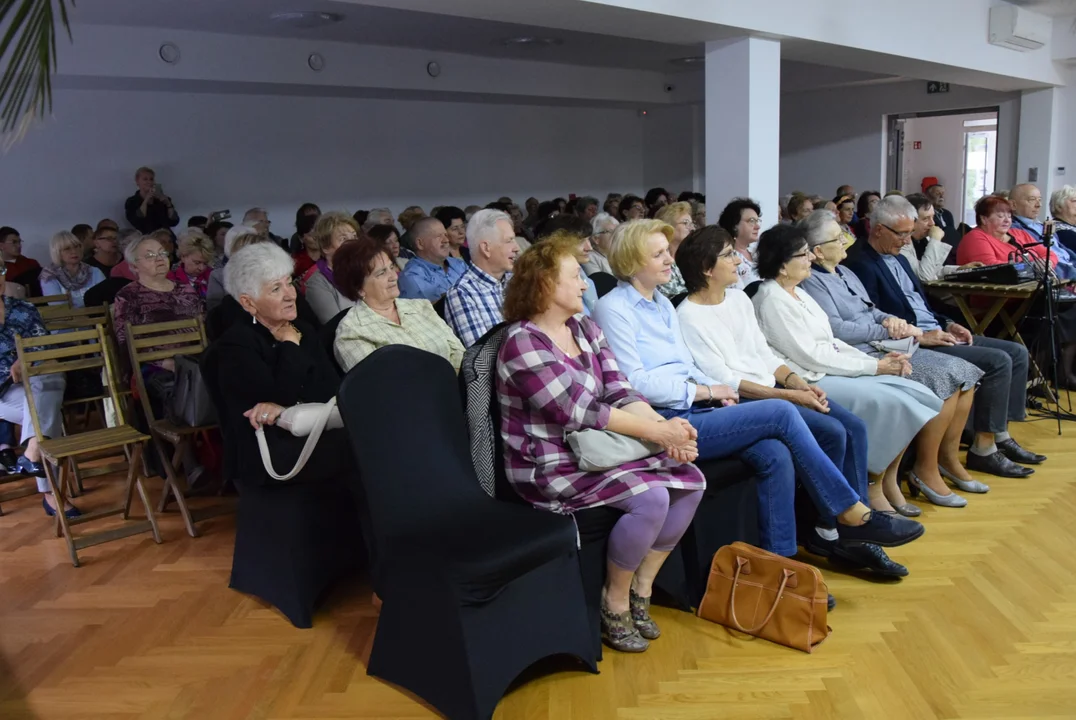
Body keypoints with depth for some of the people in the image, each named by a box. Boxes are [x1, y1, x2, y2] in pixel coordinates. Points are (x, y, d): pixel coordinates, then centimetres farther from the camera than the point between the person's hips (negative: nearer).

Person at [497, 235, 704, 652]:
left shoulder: (585, 329, 10)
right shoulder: (523, 343, -16)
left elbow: (619, 392, 2)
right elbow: (580, 412, -22)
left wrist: (667, 428, -16)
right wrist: (656, 432, -21)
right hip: (549, 466, -8)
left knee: (691, 480, -6)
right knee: (651, 496, -25)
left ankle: (641, 588, 9)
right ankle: (615, 604, -2)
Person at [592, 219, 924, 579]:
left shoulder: (662, 303, 20)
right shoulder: (613, 309, -7)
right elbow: (637, 383, -15)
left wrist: (717, 391, 0)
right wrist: (706, 391, -10)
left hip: (693, 411, 8)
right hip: (666, 422, -8)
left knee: (775, 454, -18)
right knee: (781, 414, -17)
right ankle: (852, 512, -3)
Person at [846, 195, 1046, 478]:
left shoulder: (898, 258, 17)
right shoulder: (862, 266, -15)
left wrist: (948, 325, 7)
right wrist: (919, 337, -21)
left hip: (935, 331, 10)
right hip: (913, 343, -10)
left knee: (1017, 352, 7)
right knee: (998, 361, -19)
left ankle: (1000, 436, 12)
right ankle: (983, 449, -9)